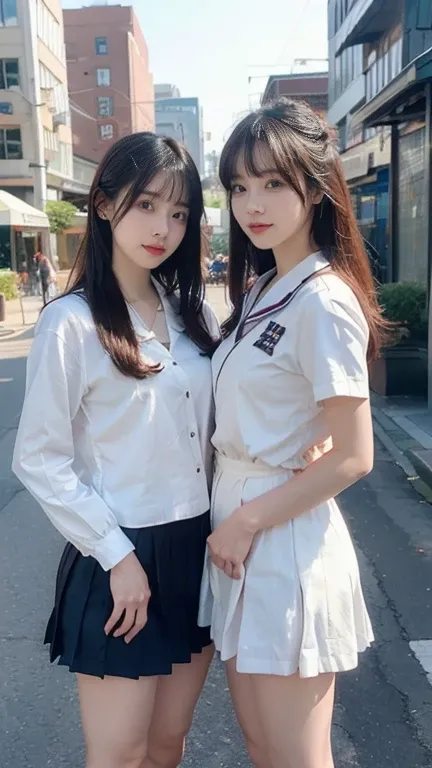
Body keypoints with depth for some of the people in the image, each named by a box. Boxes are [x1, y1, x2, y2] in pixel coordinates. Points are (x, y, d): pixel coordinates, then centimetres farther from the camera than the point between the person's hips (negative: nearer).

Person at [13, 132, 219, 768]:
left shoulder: (193, 313, 6)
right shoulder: (72, 322, -11)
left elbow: (214, 431, 11)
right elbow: (39, 459, -12)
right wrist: (116, 555, -13)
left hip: (198, 548, 5)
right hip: (120, 560, -5)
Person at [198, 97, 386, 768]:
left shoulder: (323, 301, -17)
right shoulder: (259, 291, 9)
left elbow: (353, 457, -18)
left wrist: (248, 521, -13)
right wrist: (231, 519, 2)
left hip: (285, 541, -8)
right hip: (238, 523, 8)